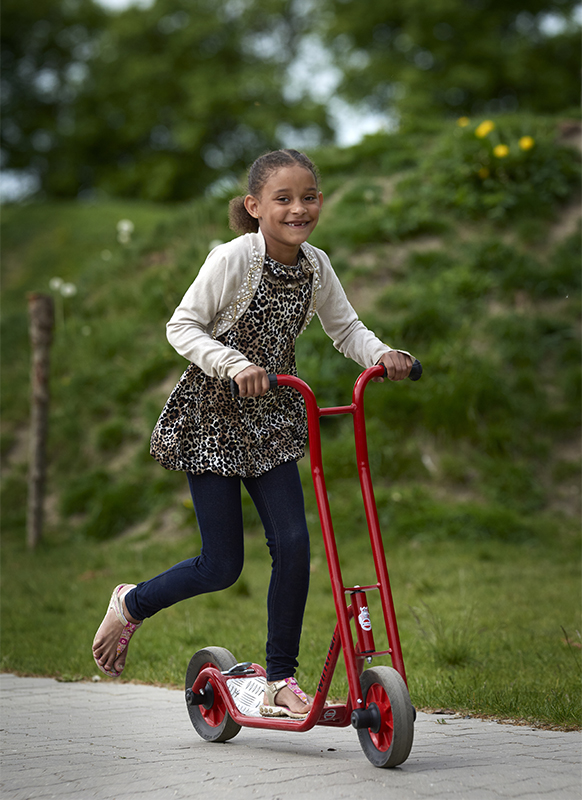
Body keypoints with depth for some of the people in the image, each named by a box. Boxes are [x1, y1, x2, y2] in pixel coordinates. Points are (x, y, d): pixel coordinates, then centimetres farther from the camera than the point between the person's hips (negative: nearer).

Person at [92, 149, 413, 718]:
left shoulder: (315, 266, 0)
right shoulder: (233, 258, -17)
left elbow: (346, 330, 8)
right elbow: (182, 327, -16)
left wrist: (381, 355, -12)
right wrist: (234, 364, -31)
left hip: (269, 421, 5)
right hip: (211, 418, -5)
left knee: (293, 544, -6)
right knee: (222, 565, -4)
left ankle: (280, 682, 7)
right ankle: (131, 606, 24)